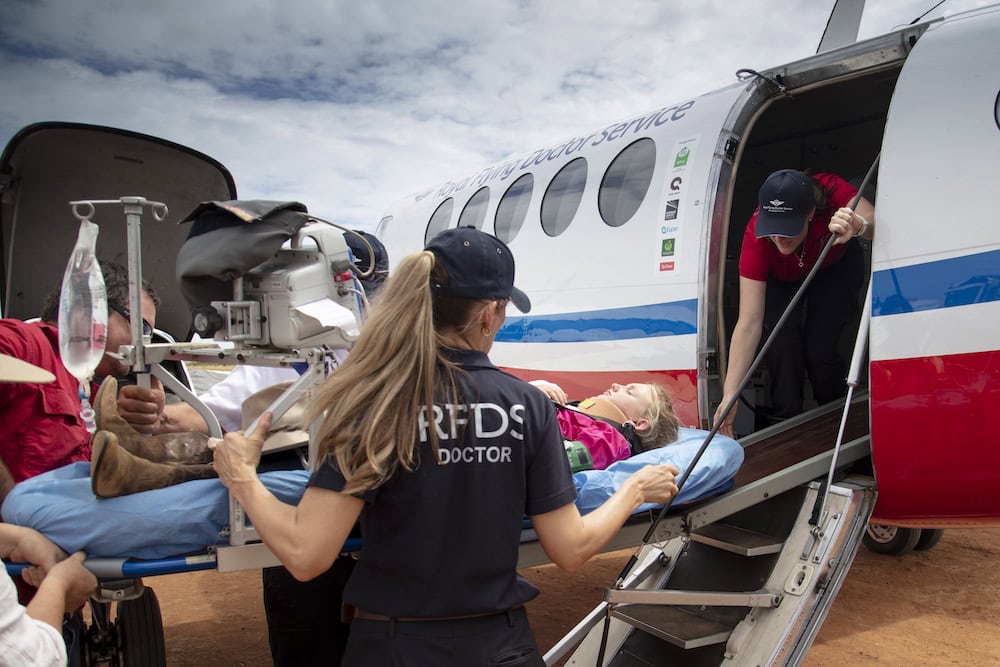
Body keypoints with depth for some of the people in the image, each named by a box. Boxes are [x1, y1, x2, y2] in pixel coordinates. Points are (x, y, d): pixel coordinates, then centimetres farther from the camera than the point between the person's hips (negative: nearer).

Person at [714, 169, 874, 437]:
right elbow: (749, 324, -41)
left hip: (835, 269, 0)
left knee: (819, 349, -15)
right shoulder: (756, 236, -39)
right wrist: (729, 395, -46)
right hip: (782, 279, 0)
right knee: (784, 338, -25)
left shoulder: (831, 191, -38)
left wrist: (858, 225, -73)